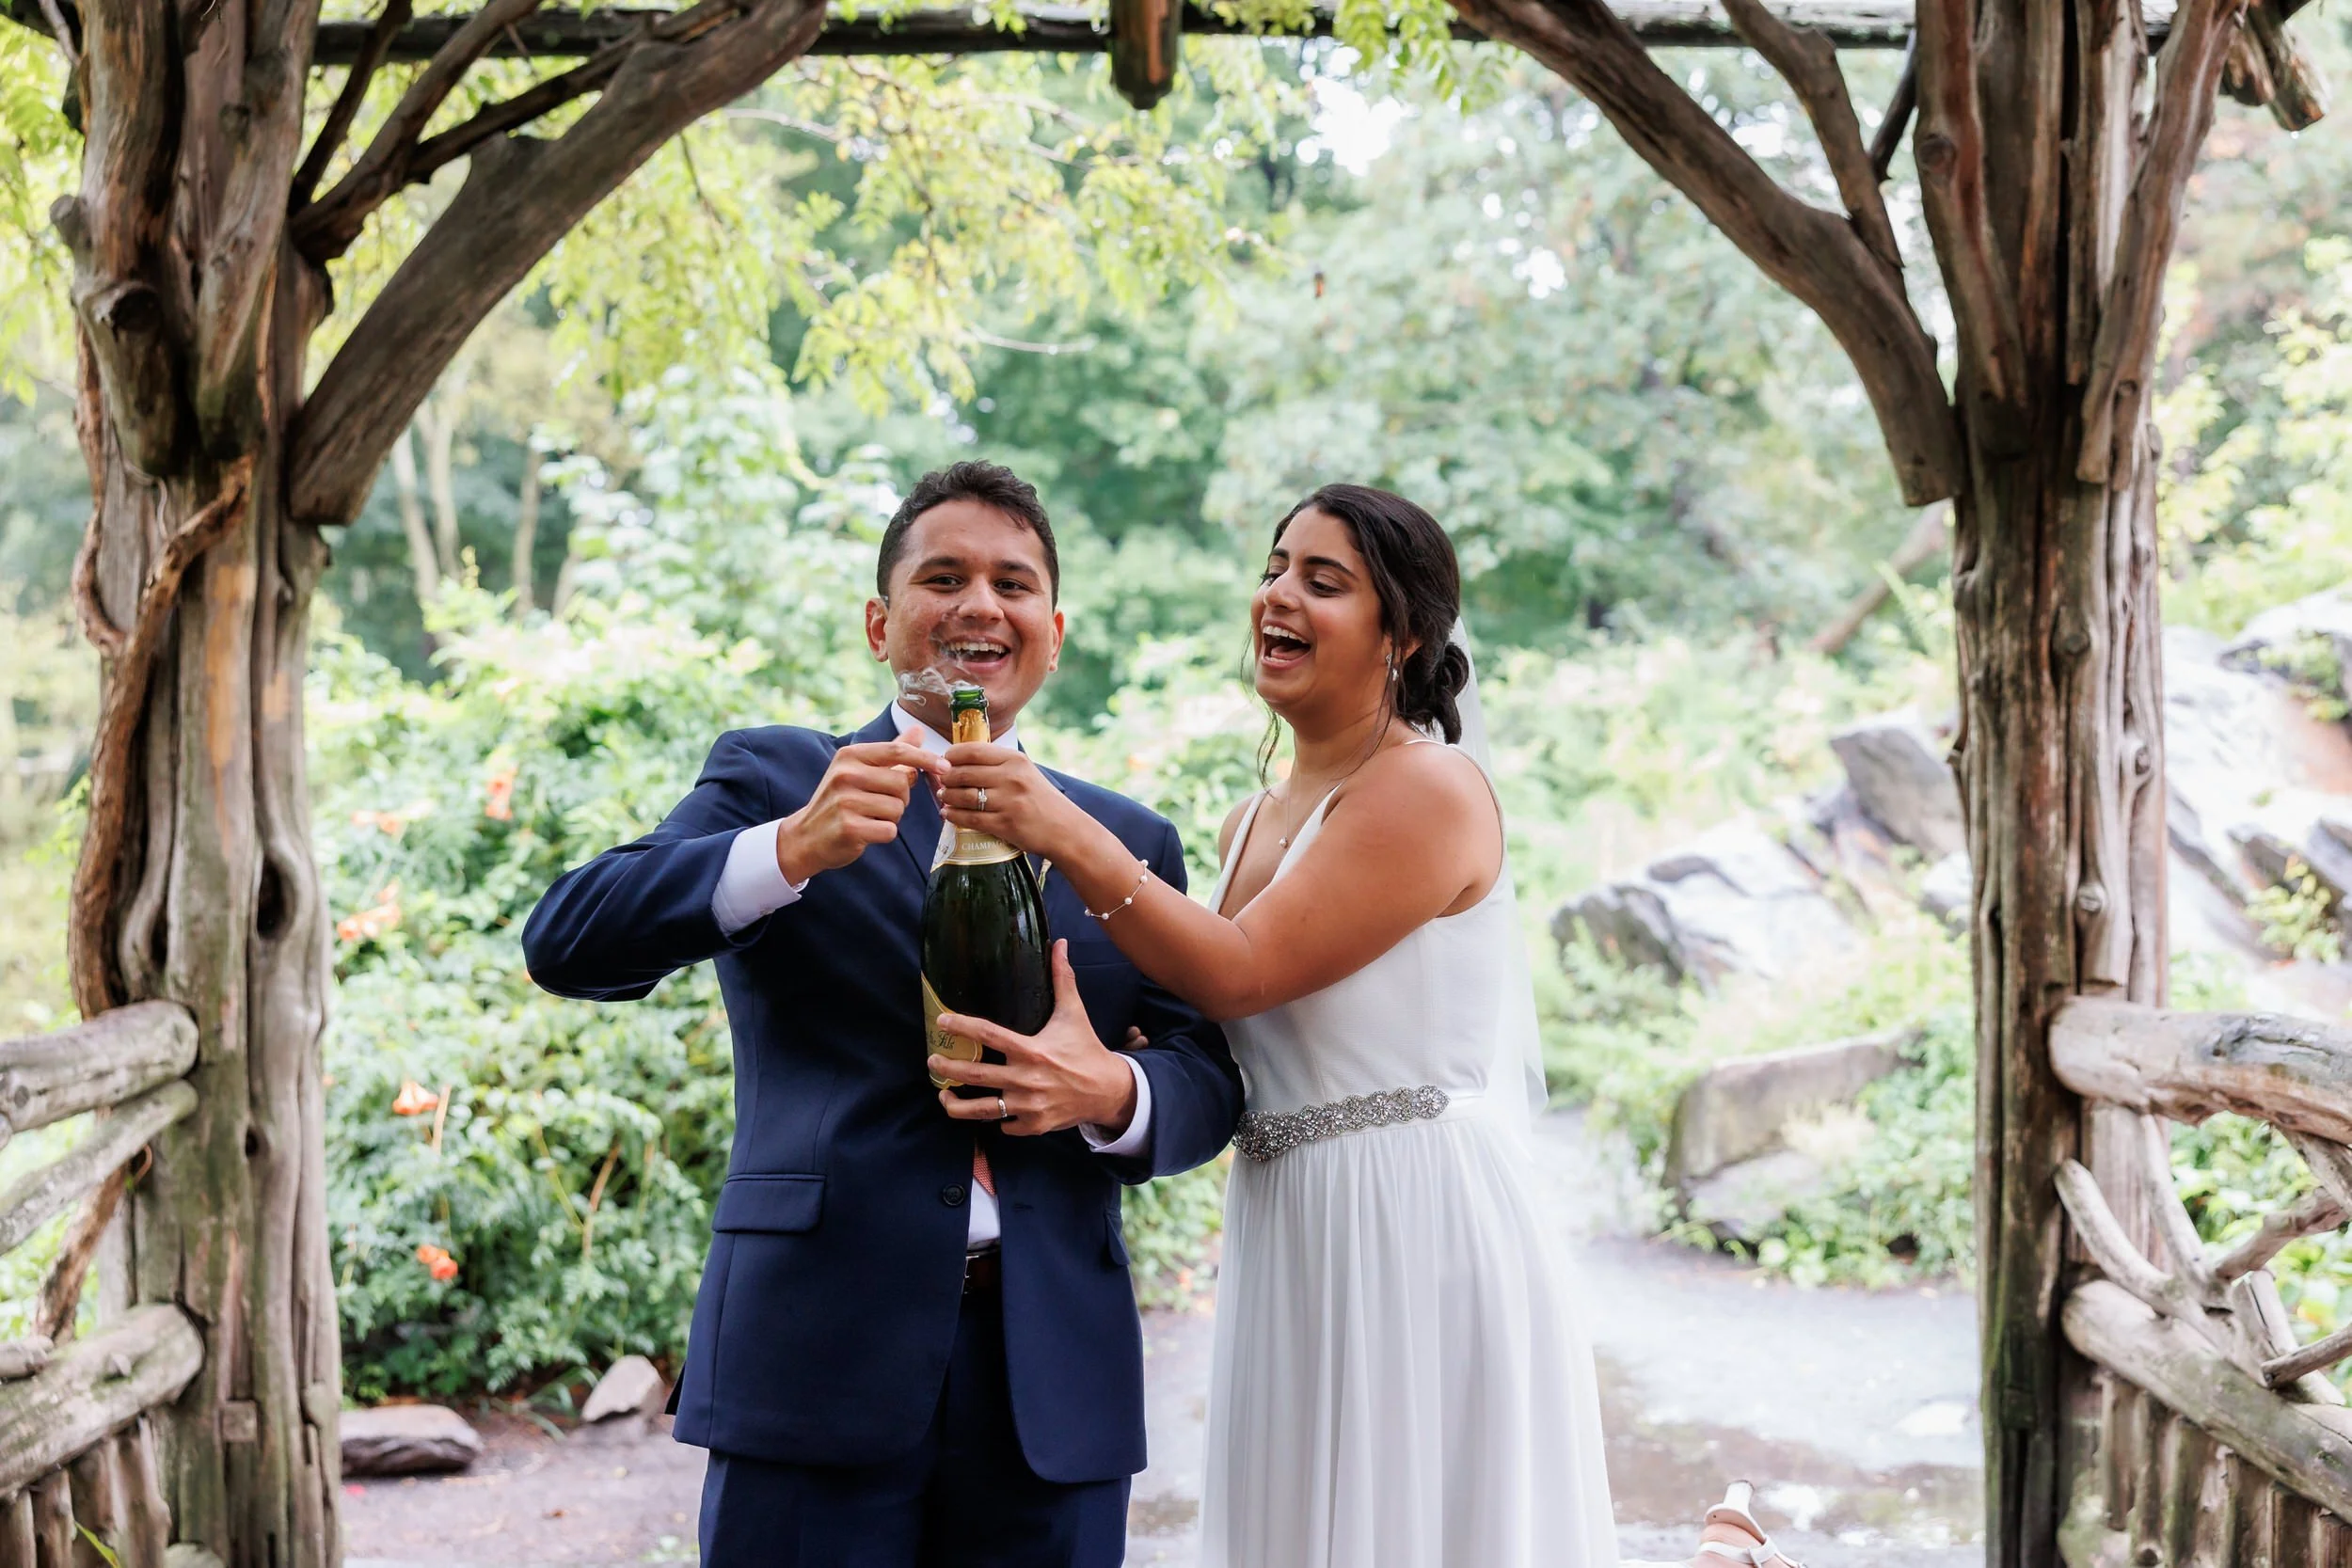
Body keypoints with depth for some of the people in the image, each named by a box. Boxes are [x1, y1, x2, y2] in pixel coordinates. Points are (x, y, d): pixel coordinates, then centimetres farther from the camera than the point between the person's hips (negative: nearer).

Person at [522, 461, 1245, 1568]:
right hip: (818, 1361, -2)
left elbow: (1211, 1080, 10)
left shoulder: (1129, 841, 14)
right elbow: (567, 946, -7)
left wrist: (1110, 1093, -12)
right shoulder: (773, 778, 6)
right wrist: (792, 849, -21)